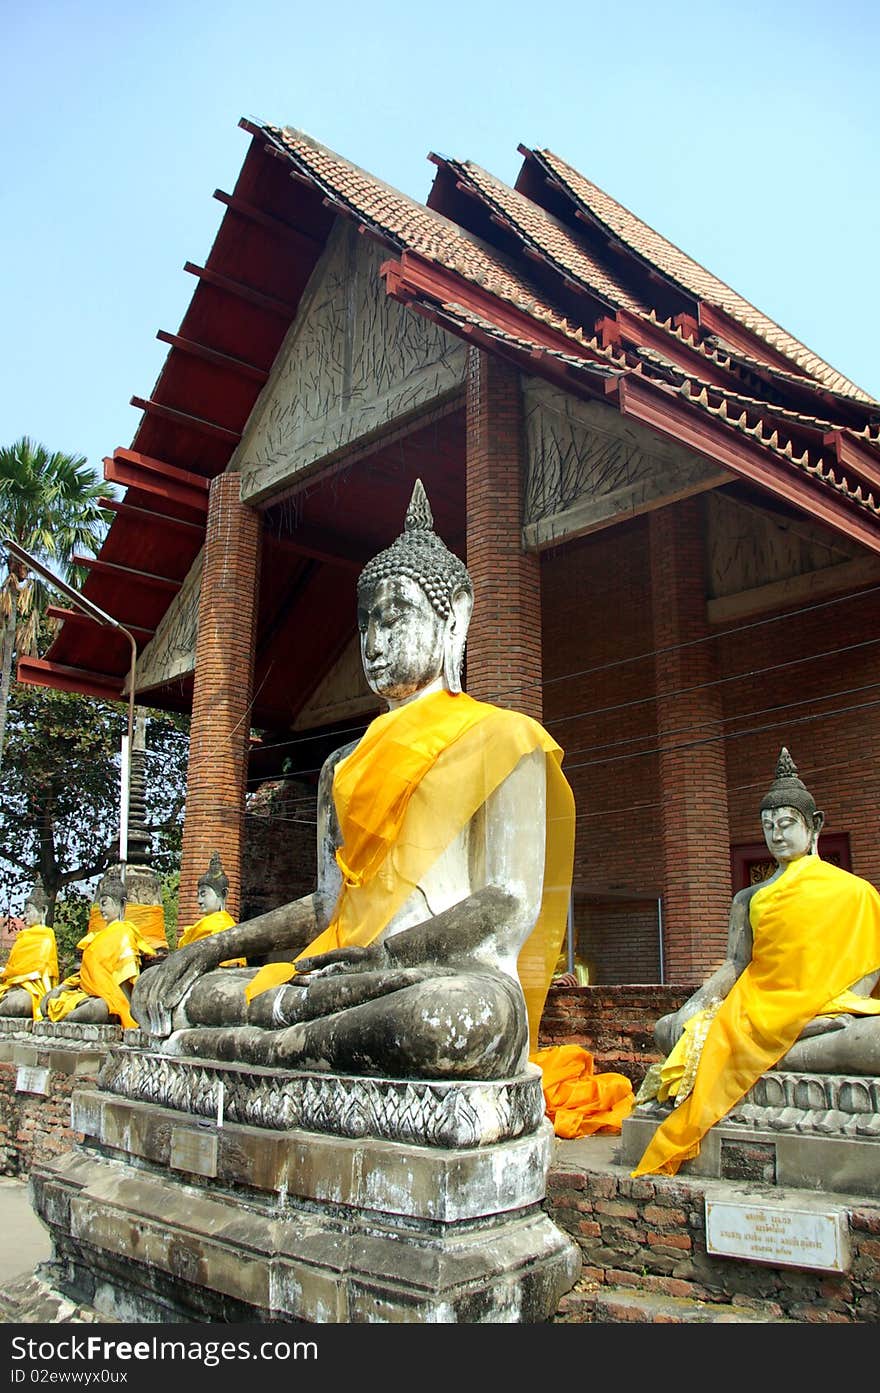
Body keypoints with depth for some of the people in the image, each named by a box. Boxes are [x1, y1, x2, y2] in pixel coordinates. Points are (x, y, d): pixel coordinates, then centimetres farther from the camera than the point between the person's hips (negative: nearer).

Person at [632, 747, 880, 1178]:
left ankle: (763, 1059, -28)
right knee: (667, 1030, -16)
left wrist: (844, 1008, -16)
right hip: (757, 1010, 3)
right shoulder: (749, 899, 18)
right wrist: (694, 1006, -11)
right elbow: (734, 964, 7)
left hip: (828, 1013, -2)